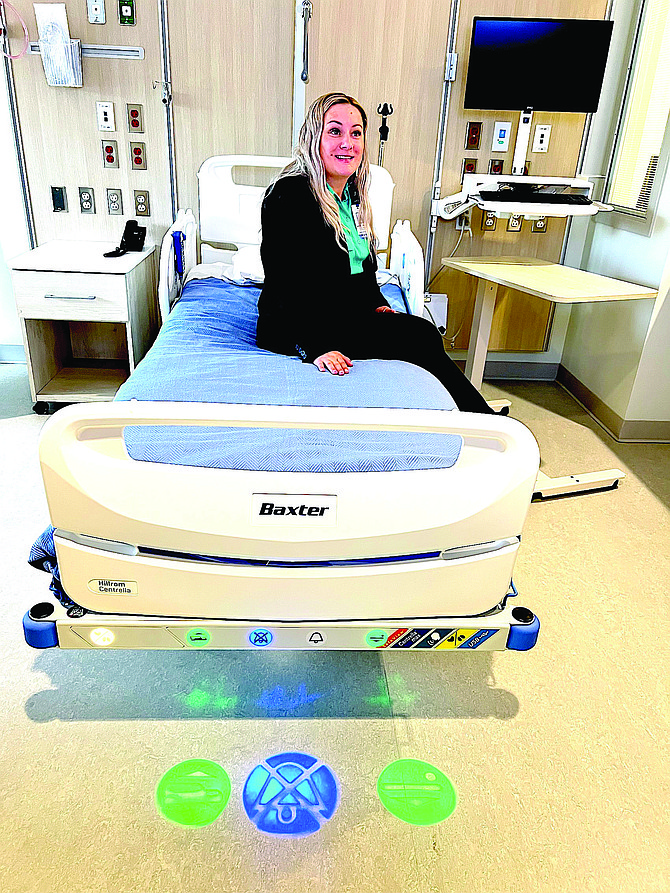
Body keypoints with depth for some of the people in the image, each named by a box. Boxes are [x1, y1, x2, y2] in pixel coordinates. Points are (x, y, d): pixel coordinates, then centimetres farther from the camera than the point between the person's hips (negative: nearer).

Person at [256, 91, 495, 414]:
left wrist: (378, 304, 5)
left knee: (424, 334, -15)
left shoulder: (353, 195, 13)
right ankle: (480, 416, -4)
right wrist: (314, 347, -30)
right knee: (423, 335, -18)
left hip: (348, 316, 8)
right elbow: (285, 282, -21)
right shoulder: (289, 194, -14)